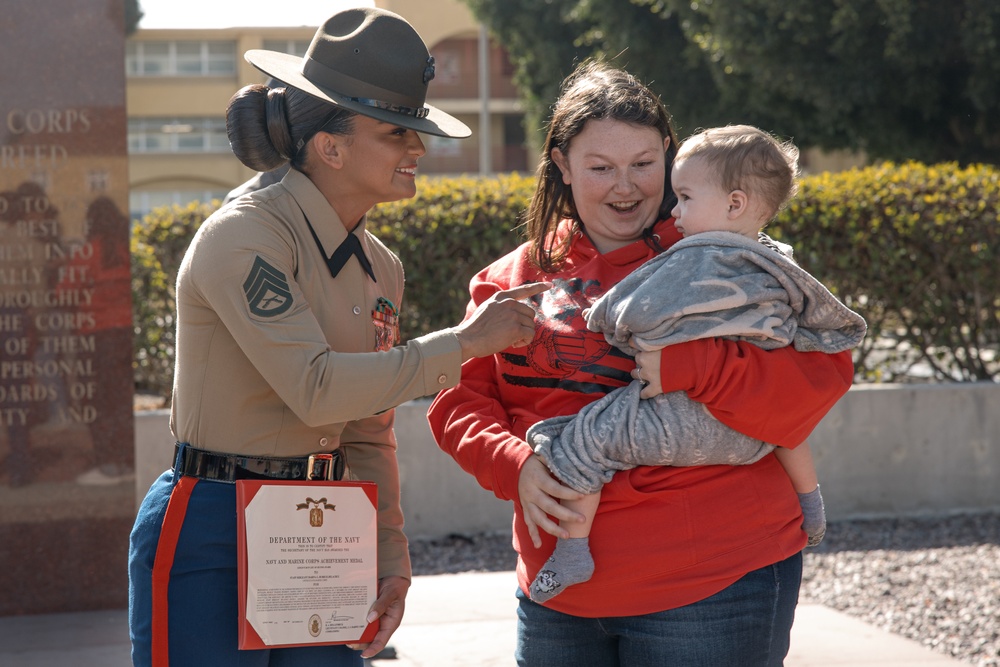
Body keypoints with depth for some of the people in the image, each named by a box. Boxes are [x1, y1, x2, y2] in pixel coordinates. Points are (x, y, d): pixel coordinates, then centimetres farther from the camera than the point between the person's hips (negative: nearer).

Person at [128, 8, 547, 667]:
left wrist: (392, 561, 7)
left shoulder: (380, 268, 9)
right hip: (208, 537, -7)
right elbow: (316, 389, -25)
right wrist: (463, 344, -20)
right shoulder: (242, 236, -15)